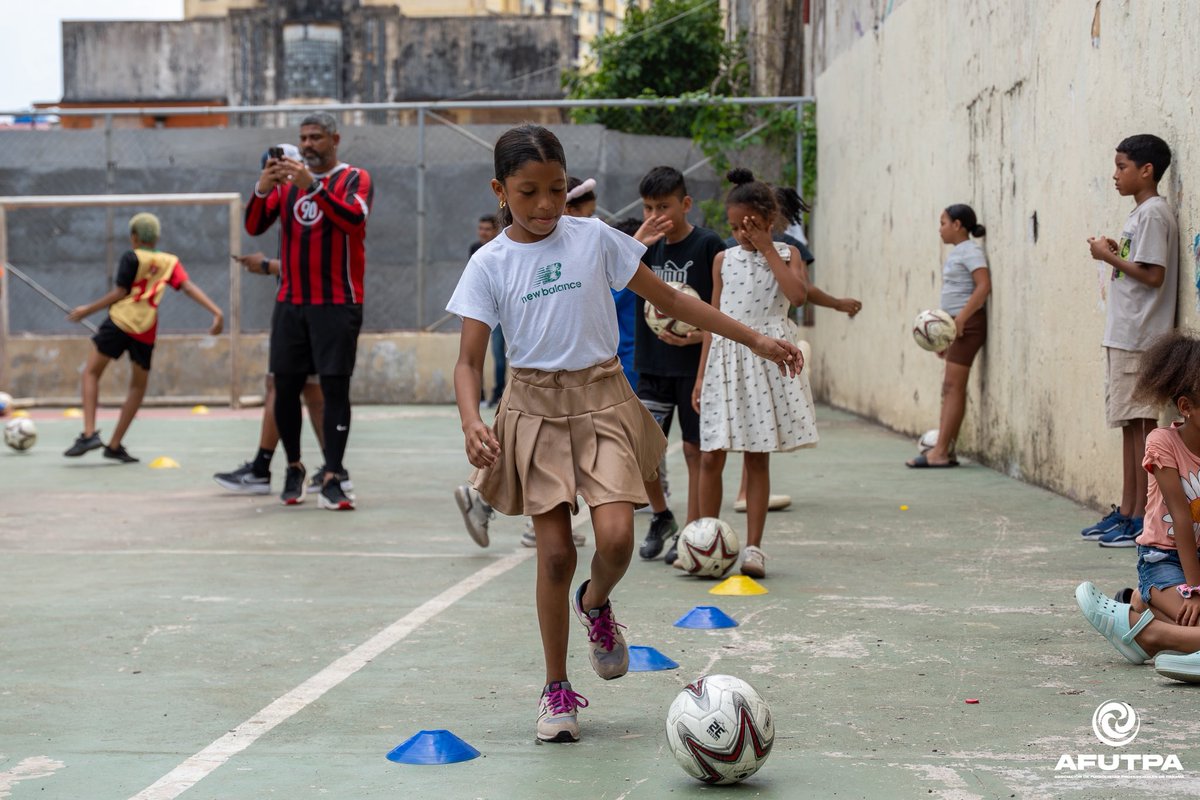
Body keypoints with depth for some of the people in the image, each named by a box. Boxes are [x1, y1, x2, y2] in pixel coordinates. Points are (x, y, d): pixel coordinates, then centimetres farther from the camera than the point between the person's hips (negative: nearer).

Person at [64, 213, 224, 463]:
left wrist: (87, 310, 3)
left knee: (91, 372, 7)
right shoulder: (170, 262, 12)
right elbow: (189, 287, -1)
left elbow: (120, 292, -5)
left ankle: (89, 433, -9)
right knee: (138, 385, 16)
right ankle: (114, 445, 14)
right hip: (146, 330, 4)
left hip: (120, 320, -4)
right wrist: (216, 313, -9)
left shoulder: (131, 257, 1)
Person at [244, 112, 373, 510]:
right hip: (290, 303, 4)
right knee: (285, 387, 4)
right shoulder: (287, 181, 13)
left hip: (337, 304, -4)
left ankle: (331, 481, -8)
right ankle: (294, 468, 21)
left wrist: (312, 186, -30)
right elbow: (254, 227, 4)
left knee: (335, 387, -7)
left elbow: (354, 220, -20)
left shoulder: (355, 179, 0)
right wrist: (262, 189, -14)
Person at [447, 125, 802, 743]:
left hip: (601, 398, 1)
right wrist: (471, 422, -25)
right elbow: (470, 358, -4)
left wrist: (755, 339, 6)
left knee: (616, 537, -17)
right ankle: (557, 691, 13)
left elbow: (669, 299, 7)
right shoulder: (490, 265, -1)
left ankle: (596, 604, 20)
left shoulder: (594, 238, 1)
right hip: (534, 407, 0)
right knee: (555, 552, -2)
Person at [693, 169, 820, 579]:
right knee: (711, 456, -3)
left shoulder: (785, 254, 3)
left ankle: (753, 546, 6)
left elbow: (798, 295, -17)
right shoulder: (724, 259, 10)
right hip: (726, 357, 2)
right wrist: (702, 374, 9)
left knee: (757, 456, 1)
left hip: (768, 359, -2)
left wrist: (766, 249, -13)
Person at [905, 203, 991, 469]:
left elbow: (984, 286, -20)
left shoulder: (970, 250, -9)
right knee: (950, 388, 7)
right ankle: (946, 450, 9)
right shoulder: (956, 252, 18)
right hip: (956, 325, 10)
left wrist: (961, 318, -25)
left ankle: (940, 452, -13)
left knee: (953, 386, -11)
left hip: (968, 324, -10)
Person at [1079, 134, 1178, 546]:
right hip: (1124, 336, 10)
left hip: (1140, 338, -10)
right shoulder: (1139, 213, 17)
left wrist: (1111, 257, -11)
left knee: (1142, 424, -7)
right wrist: (1114, 254, 6)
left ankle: (1142, 519, -5)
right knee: (1128, 424, 12)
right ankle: (1126, 511, 18)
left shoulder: (1153, 213, -12)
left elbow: (1154, 275, -19)